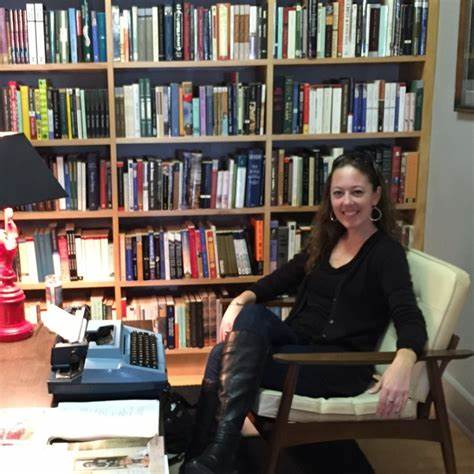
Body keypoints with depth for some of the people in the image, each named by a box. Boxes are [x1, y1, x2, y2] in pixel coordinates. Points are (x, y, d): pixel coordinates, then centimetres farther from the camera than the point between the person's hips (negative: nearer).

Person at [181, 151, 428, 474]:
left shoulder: (386, 252, -9)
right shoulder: (326, 240, 12)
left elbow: (410, 320, -23)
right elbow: (281, 279, 16)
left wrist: (402, 364, -46)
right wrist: (242, 300, -7)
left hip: (340, 363, -6)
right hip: (299, 343, 6)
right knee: (250, 315, -27)